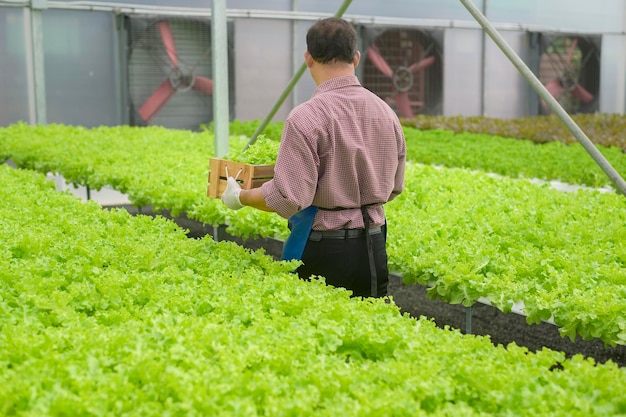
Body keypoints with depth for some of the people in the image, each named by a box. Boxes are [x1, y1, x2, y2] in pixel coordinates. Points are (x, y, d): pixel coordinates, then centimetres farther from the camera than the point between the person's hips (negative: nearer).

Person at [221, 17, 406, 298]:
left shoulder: (307, 118, -17)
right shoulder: (386, 112, 3)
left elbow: (289, 198, -19)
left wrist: (239, 197, -3)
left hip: (323, 251, -5)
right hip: (374, 249, 6)